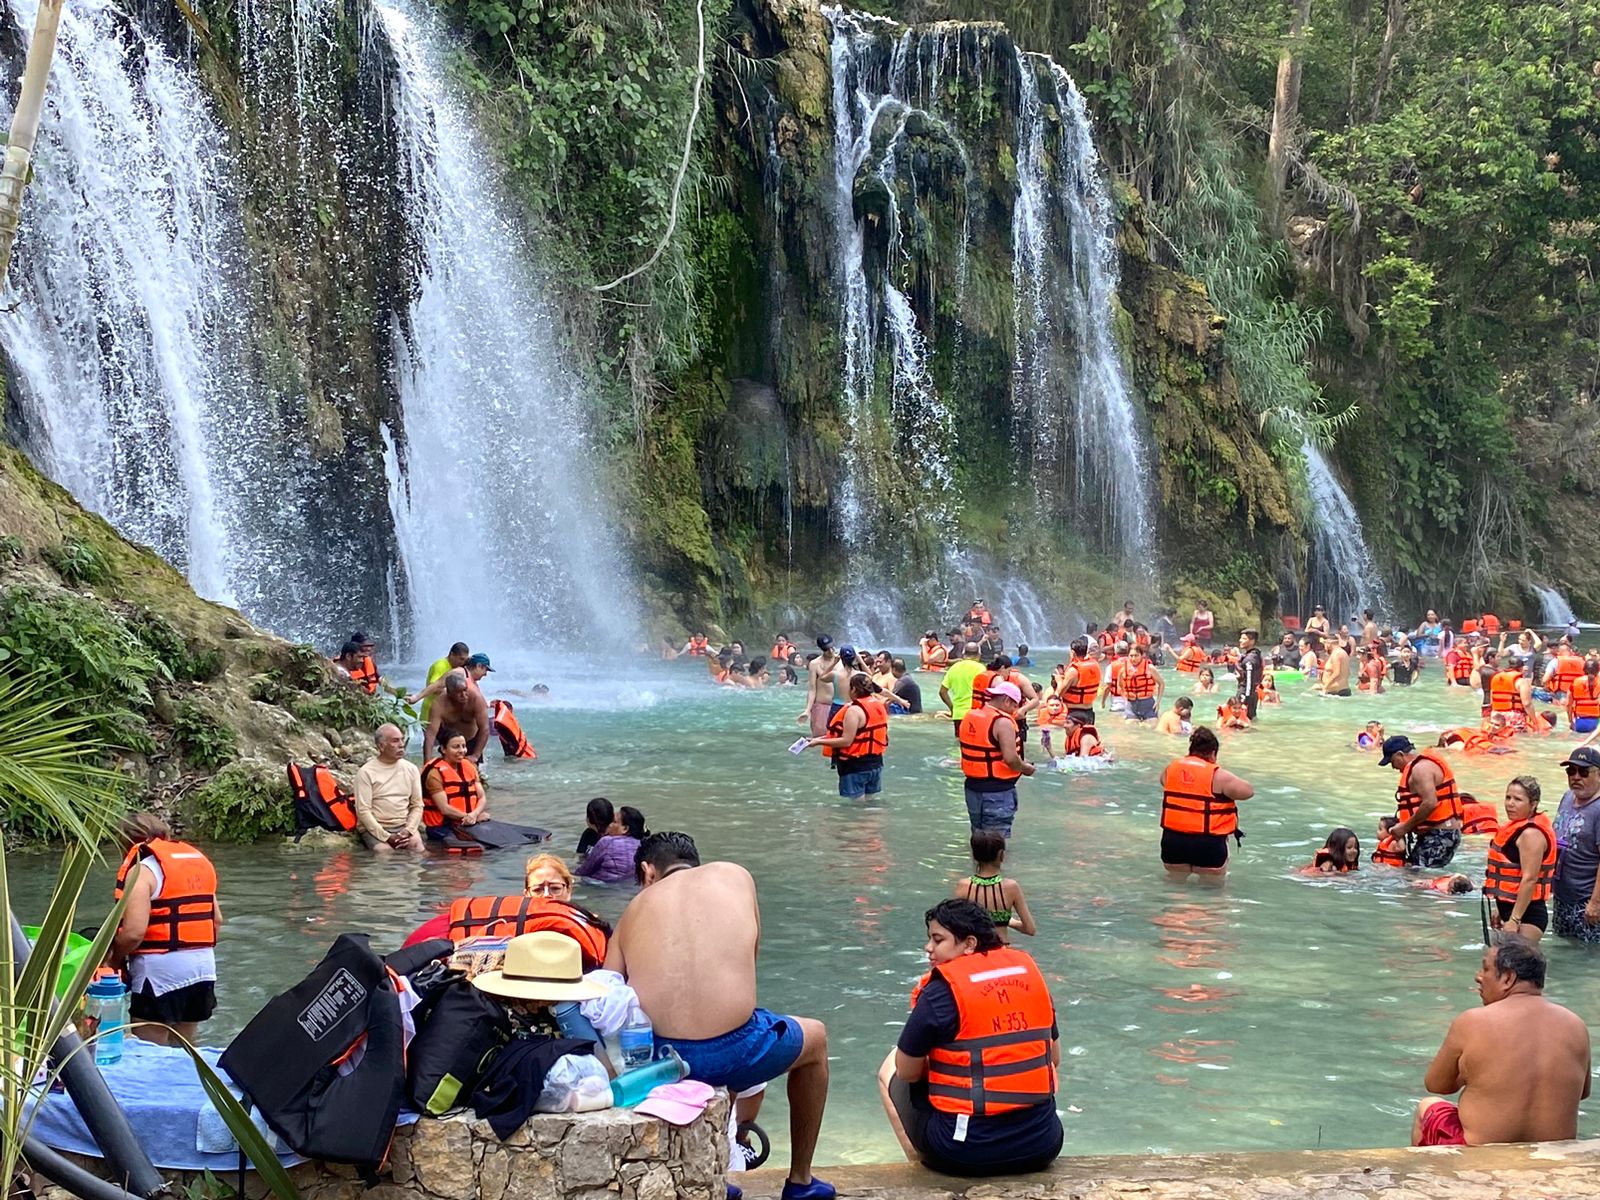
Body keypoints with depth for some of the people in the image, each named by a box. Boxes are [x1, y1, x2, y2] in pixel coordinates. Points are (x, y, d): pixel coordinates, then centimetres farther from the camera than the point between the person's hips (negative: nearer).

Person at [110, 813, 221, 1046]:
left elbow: (134, 931, -18)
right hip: (204, 965, 8)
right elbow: (217, 920, 15)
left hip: (160, 971, -8)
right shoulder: (198, 859, 14)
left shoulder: (142, 868, -9)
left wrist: (115, 959, -2)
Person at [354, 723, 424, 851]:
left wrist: (408, 830, -9)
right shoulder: (366, 772, -3)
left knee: (416, 846, -25)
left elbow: (417, 806, 9)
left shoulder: (411, 769, 10)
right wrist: (386, 836, -17)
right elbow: (363, 810, -9)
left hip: (404, 825, 3)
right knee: (385, 852, -30)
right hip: (374, 828, -3)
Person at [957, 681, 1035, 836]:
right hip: (997, 791, -8)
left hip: (972, 787, 8)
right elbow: (1010, 759, -25)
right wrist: (1025, 768, -5)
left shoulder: (969, 716, 7)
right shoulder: (1002, 722, -18)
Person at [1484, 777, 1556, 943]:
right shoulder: (1517, 828, 14)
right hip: (1511, 909, 10)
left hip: (1526, 915, -10)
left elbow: (1529, 880, -22)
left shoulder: (1531, 834, -16)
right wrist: (1501, 911, 24)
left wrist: (1514, 919, -23)